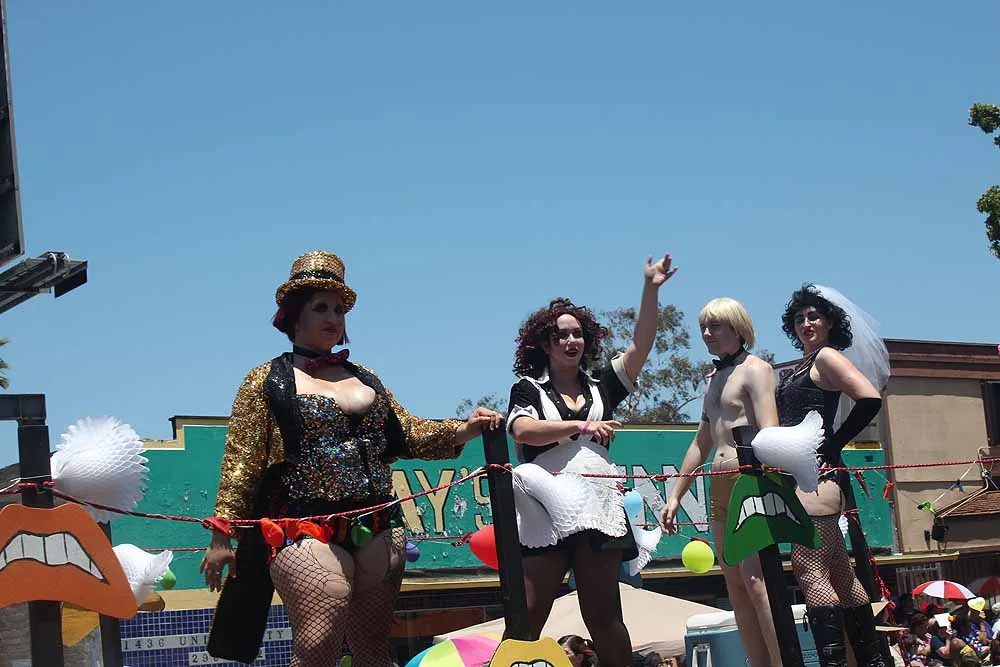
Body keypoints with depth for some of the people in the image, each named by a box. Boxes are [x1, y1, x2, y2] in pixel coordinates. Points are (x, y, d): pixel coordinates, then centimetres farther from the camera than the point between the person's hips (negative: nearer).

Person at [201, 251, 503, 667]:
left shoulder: (365, 380, 22)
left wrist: (462, 431, 2)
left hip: (378, 529, 6)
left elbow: (408, 434, 20)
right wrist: (222, 534, -7)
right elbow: (240, 463, 0)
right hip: (306, 530, -5)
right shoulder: (268, 382, 6)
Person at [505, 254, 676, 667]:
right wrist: (581, 426, -14)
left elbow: (640, 346, 9)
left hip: (599, 507, 3)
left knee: (604, 617, 4)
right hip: (545, 510, -3)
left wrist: (651, 289, 1)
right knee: (527, 617, -8)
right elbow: (522, 430, -9)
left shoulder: (600, 386, 19)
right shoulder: (528, 388, 10)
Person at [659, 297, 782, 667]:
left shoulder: (754, 369, -3)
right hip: (720, 487, 9)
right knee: (736, 586, 3)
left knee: (754, 580, -19)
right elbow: (701, 444, 29)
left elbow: (770, 433, -16)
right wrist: (675, 496, 24)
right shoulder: (714, 379, 24)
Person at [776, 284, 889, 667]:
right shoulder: (802, 367, 22)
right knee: (838, 573, 12)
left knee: (809, 568, -18)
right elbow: (790, 422, 23)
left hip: (816, 473, -10)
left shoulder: (827, 356, -3)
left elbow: (869, 399, -16)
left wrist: (831, 446, -12)